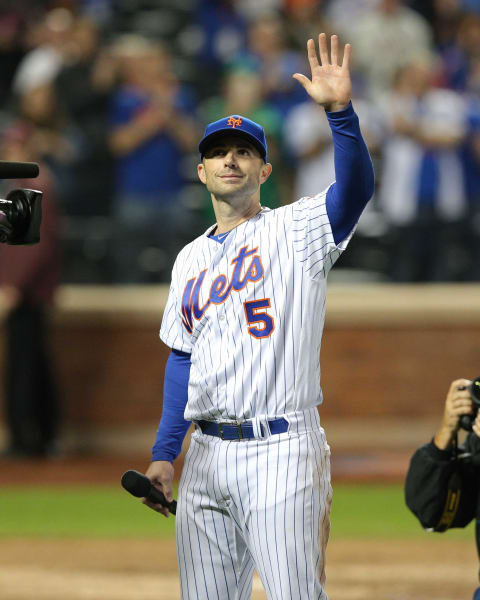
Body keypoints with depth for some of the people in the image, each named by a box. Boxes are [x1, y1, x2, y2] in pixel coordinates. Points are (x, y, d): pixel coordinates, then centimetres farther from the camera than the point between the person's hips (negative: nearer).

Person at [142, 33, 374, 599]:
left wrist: (340, 111, -35)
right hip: (206, 455, 6)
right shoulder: (191, 258, 19)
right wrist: (164, 454, 14)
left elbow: (356, 187, -19)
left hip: (280, 447, -6)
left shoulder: (296, 230, 0)